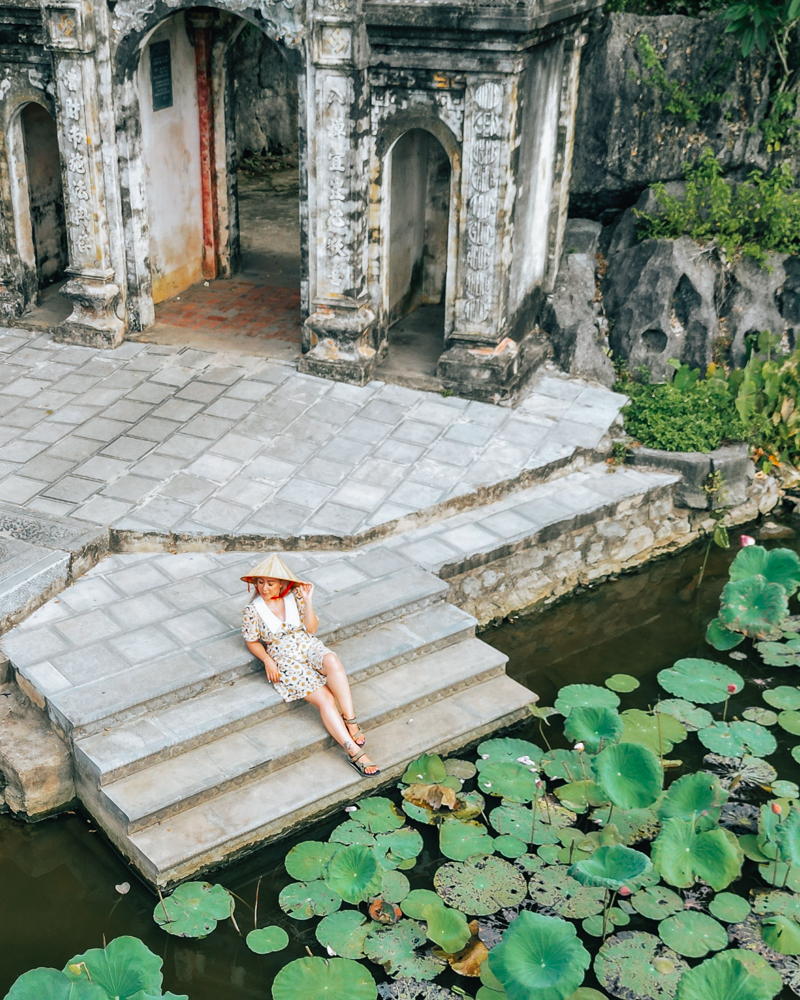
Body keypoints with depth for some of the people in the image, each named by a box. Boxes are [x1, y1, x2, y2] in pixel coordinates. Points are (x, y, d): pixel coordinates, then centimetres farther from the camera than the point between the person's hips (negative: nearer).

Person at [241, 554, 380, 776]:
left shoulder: (295, 596, 1)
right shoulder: (252, 611, -5)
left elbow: (311, 628, 1)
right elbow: (252, 642, 6)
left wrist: (308, 601, -11)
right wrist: (267, 660, -11)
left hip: (310, 647, 2)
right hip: (285, 660, -2)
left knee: (332, 661, -37)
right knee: (324, 698, -25)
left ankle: (350, 721, -30)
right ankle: (354, 752, -31)